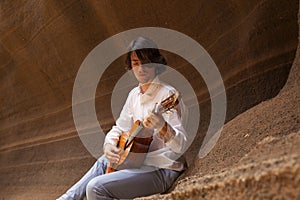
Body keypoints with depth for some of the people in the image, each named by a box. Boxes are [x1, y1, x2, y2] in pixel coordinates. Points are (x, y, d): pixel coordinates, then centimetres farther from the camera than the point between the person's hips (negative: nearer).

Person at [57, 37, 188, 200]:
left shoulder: (167, 94, -17)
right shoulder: (135, 94, 9)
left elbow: (180, 145, -24)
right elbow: (120, 128, 18)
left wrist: (162, 127, -45)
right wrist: (109, 145, -5)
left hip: (163, 170, -9)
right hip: (140, 161, 9)